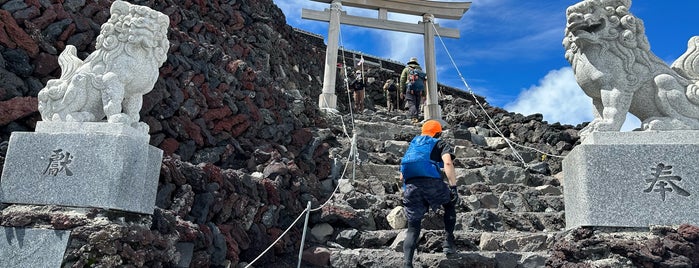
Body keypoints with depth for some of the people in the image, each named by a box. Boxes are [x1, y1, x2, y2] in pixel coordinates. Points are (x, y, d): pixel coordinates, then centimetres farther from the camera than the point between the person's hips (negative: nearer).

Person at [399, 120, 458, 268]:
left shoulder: (413, 143, 34)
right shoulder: (440, 144, 21)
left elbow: (402, 176, 30)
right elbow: (447, 162, -4)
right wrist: (453, 187, -7)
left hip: (410, 185, 3)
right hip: (432, 182, -3)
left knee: (413, 228, 9)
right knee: (450, 204, 29)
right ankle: (449, 242, 21)